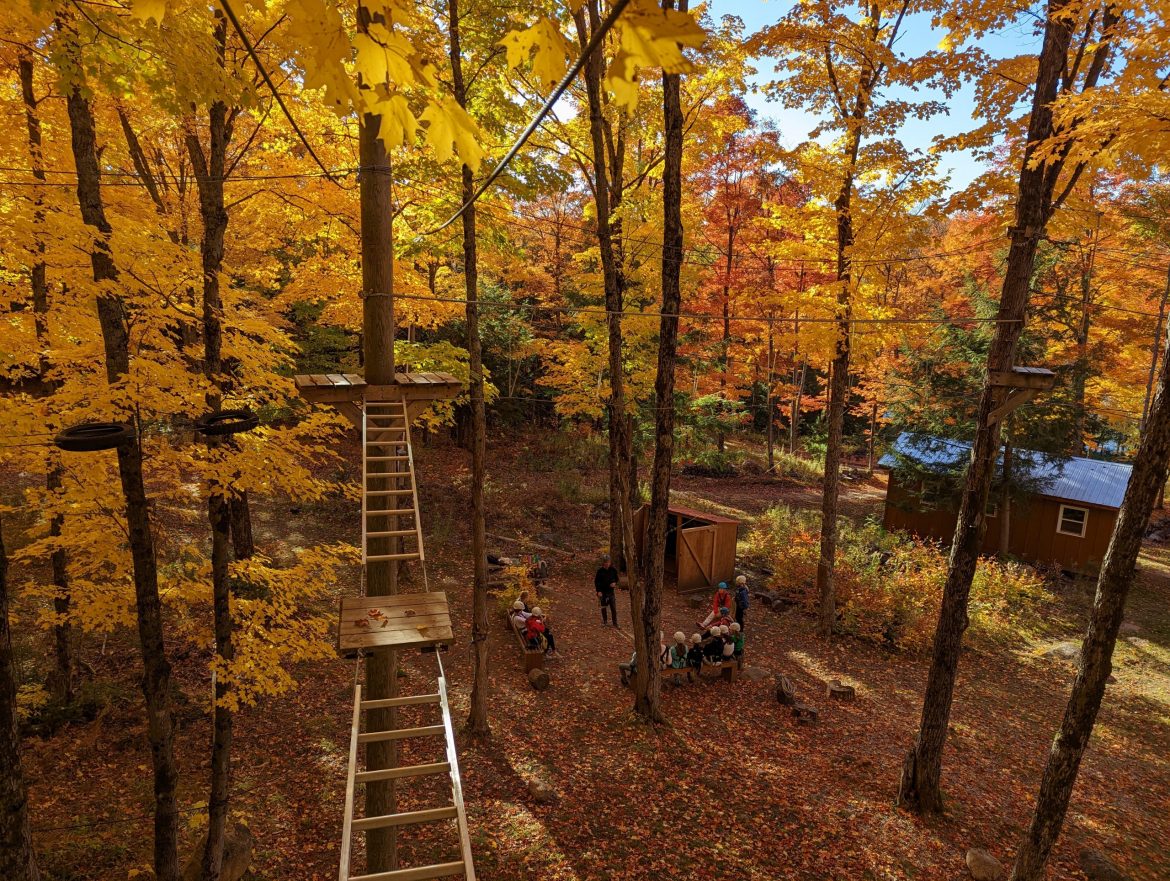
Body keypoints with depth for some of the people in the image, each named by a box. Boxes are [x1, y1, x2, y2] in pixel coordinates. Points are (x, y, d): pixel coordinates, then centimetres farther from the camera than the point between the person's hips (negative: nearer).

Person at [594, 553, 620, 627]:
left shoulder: (613, 570, -3)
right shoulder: (600, 571, -8)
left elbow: (616, 578, 11)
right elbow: (596, 581, -5)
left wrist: (614, 583, -10)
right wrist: (598, 591, -12)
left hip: (611, 591, 1)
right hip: (603, 591, -1)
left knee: (613, 608, -1)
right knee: (603, 607, 12)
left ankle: (615, 623, 6)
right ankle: (604, 621, 28)